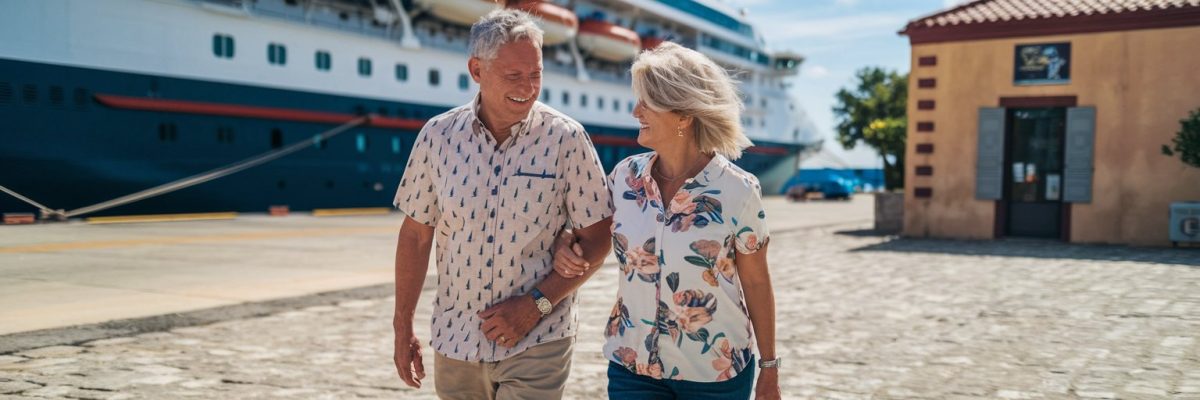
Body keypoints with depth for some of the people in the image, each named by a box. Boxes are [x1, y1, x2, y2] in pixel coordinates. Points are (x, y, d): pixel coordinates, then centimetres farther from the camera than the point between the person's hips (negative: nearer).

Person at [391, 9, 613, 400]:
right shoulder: (438, 135, -2)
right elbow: (416, 235, 5)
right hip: (454, 341, 3)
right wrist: (402, 327, 7)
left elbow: (596, 237, -6)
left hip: (536, 343, -3)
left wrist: (535, 304, -13)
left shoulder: (566, 138, -9)